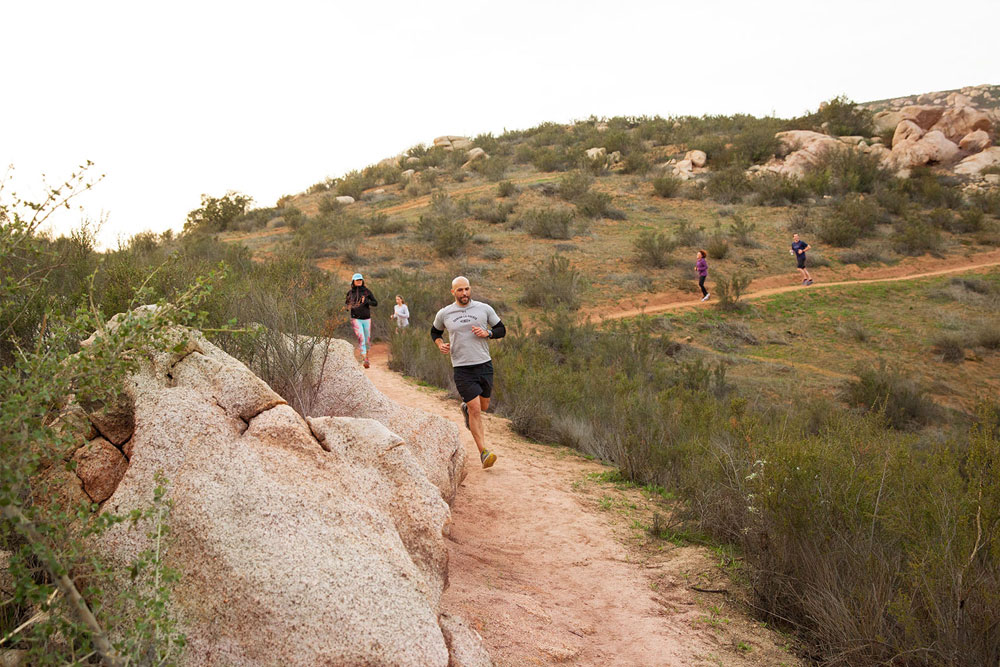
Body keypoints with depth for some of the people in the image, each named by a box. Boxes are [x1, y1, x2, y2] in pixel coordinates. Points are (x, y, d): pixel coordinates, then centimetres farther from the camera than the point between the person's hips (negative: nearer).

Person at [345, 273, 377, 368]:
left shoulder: (367, 291, 1)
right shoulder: (350, 292, 4)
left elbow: (375, 303, 0)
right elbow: (347, 302, 21)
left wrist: (367, 301, -17)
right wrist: (348, 306, -1)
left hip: (366, 319, 1)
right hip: (356, 319, -1)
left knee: (367, 340, 11)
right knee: (361, 338, -18)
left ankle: (366, 355, 37)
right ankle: (364, 359, -22)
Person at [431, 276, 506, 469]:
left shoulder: (484, 309, 1)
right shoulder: (444, 314, 2)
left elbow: (501, 329, 9)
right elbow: (435, 332, 20)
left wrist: (487, 333, -11)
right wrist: (440, 344, -1)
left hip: (484, 364, 2)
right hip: (462, 368, -2)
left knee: (483, 406, 15)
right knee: (476, 409, -11)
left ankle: (466, 408, 51)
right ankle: (483, 452, -5)